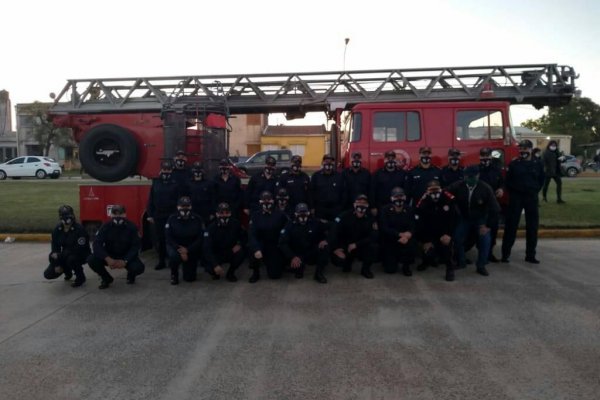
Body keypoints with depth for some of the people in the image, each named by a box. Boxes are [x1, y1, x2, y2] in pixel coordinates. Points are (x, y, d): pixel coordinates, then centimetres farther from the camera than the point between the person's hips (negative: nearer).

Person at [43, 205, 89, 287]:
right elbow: (54, 247, -3)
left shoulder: (79, 229, -25)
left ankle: (80, 277, -9)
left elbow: (80, 249, -30)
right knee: (48, 274, -7)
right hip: (65, 256, 6)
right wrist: (57, 265, -12)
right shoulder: (57, 229, -6)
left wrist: (59, 255, -28)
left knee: (71, 258, -39)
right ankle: (67, 271, 26)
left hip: (81, 255, -5)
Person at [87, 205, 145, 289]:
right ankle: (106, 278, 6)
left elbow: (136, 246, -18)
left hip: (126, 256, -2)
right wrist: (107, 259, -35)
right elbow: (96, 245, -19)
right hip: (109, 256, 2)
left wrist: (125, 261, -33)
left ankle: (131, 276, 11)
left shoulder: (131, 227, -15)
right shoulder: (105, 227, -12)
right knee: (91, 260, -25)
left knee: (139, 267, -30)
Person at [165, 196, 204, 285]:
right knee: (174, 255, -37)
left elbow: (200, 238, -10)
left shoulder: (197, 219, -10)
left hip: (191, 250, 1)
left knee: (190, 278, -2)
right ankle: (174, 274, -3)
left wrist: (187, 250, -23)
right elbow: (169, 238, -11)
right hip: (175, 247, -1)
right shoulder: (172, 219, -11)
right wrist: (180, 250, -24)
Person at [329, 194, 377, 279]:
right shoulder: (345, 216, -11)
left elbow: (372, 237, -17)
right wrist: (336, 248, -24)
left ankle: (365, 269, -2)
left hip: (361, 248, 1)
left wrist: (356, 244, -26)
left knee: (372, 247, -30)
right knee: (337, 259, -28)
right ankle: (347, 263, 12)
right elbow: (334, 231, -15)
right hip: (344, 247, -1)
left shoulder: (370, 219, -7)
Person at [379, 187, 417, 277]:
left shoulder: (409, 210, -3)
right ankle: (387, 257, 31)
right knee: (390, 269, -7)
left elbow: (413, 228, -12)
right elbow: (384, 228, -19)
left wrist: (408, 235, -35)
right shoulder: (385, 210, -10)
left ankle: (406, 265, -4)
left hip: (404, 239, 2)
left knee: (412, 244, -34)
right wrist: (400, 234, -29)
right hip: (389, 241, -2)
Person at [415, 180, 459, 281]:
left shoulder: (449, 198, -17)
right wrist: (426, 241, -10)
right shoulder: (423, 203, -14)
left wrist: (449, 234, -24)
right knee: (429, 253, -11)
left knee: (445, 243, -29)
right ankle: (428, 260, 28)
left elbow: (454, 218, -16)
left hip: (445, 231, -1)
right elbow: (419, 224, -10)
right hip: (430, 234, 1)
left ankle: (450, 268, -7)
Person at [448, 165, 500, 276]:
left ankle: (481, 266, 2)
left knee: (485, 239, -18)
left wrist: (488, 225, -18)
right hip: (464, 218, 1)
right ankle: (460, 262, 11)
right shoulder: (457, 186, -17)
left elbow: (494, 209, -14)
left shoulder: (485, 188, -19)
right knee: (457, 238, -13)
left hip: (480, 219, -1)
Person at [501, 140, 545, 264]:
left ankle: (530, 255, 16)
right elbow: (508, 180, 4)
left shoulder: (537, 165, 6)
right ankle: (505, 254, 4)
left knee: (532, 227, 5)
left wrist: (534, 191, 5)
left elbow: (541, 180, 15)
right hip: (516, 197, -2)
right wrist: (512, 192, -2)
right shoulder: (513, 164, 0)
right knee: (511, 226, -2)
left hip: (531, 198, 2)